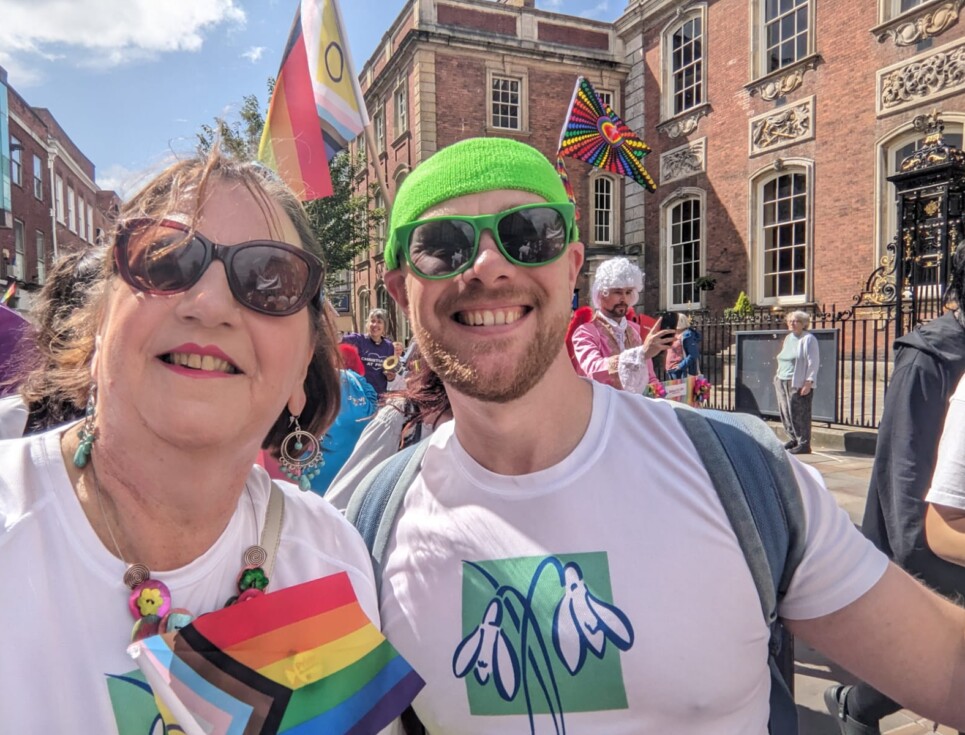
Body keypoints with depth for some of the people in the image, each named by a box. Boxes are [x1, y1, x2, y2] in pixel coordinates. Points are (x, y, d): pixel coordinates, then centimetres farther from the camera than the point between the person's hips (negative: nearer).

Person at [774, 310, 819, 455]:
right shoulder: (788, 338, 19)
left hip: (799, 384, -8)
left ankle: (804, 444, -1)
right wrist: (779, 376, 19)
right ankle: (793, 439, 22)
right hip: (783, 382, 8)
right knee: (785, 412, 9)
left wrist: (808, 382, -16)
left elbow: (813, 362, -10)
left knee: (799, 414, -7)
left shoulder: (808, 339, -5)